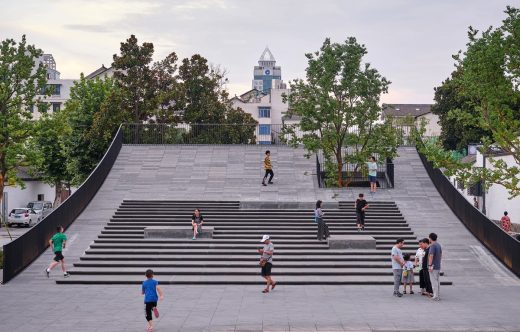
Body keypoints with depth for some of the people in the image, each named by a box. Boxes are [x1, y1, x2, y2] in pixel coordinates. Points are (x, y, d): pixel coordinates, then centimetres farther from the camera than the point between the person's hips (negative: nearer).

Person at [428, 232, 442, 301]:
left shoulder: (432, 246, -16)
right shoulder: (439, 245, 12)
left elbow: (431, 256, -21)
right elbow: (441, 255, 18)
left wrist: (429, 265, -20)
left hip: (433, 267, -9)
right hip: (438, 266, 9)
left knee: (434, 282, -5)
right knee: (437, 281, 13)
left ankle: (436, 296, -4)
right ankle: (438, 295, 17)